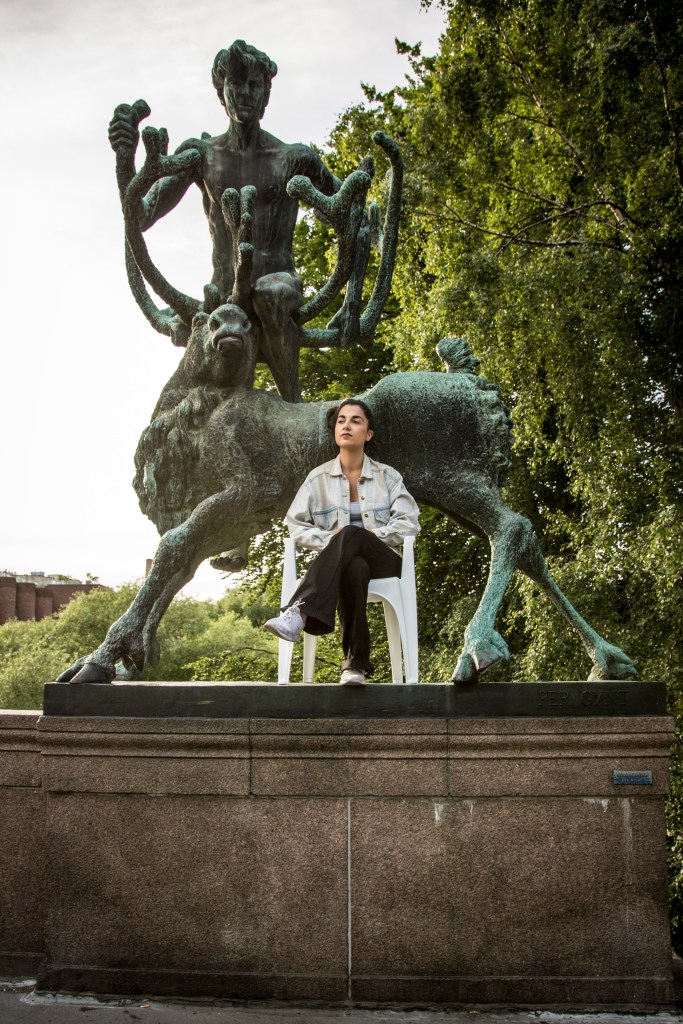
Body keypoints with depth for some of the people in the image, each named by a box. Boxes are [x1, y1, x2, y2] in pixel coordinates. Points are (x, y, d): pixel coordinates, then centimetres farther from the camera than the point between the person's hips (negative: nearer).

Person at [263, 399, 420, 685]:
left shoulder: (388, 476, 11)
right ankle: (356, 663, -48)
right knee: (356, 568, -42)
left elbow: (409, 523, 1)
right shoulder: (318, 478, 11)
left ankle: (300, 613, -52)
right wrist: (330, 541, -14)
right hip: (344, 564, 0)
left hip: (383, 561, 0)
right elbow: (295, 524, 6)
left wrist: (361, 537, -14)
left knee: (351, 534, -38)